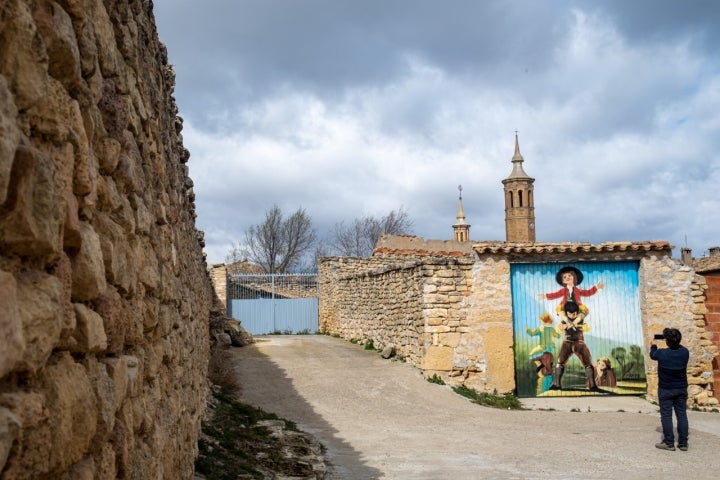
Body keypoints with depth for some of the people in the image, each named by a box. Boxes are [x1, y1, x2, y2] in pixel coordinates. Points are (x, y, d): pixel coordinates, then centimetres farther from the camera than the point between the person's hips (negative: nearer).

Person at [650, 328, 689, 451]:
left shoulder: (662, 353, -16)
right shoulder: (685, 352, -10)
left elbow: (653, 355, 7)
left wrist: (653, 345, 26)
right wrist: (675, 343, 25)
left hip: (665, 390, -3)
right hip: (681, 389, 3)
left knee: (666, 415, 2)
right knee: (682, 415, 8)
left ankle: (669, 443, 4)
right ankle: (683, 443, 11)